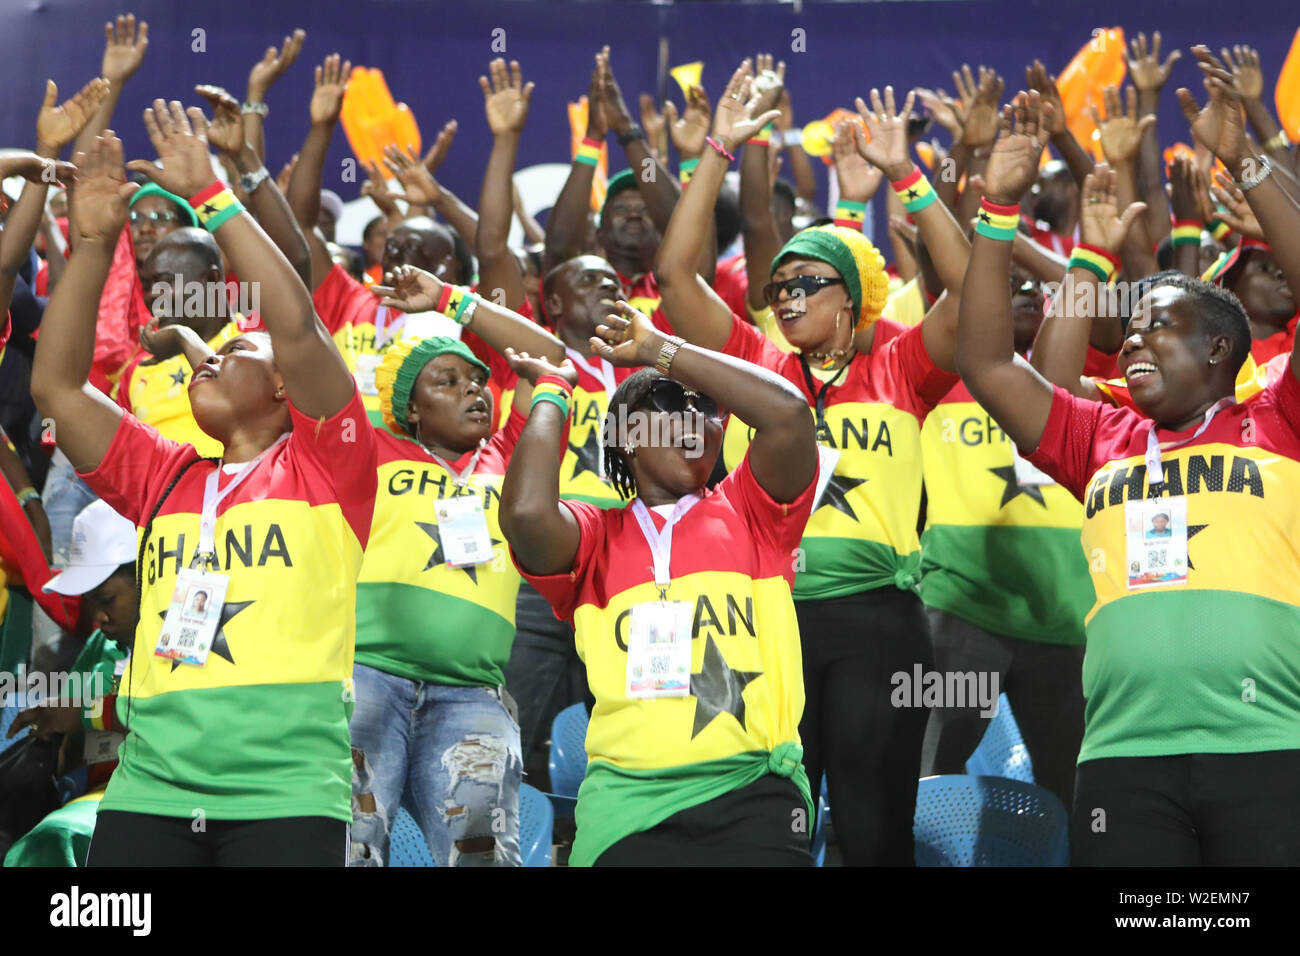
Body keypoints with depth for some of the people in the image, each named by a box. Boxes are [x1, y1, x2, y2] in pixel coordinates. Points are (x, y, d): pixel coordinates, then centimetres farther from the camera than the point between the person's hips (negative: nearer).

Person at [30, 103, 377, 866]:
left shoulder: (324, 463, 7)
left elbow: (296, 326, -7)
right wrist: (94, 239, 12)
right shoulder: (165, 479, 20)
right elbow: (55, 383, 17)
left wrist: (210, 195, -3)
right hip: (149, 791, 4)